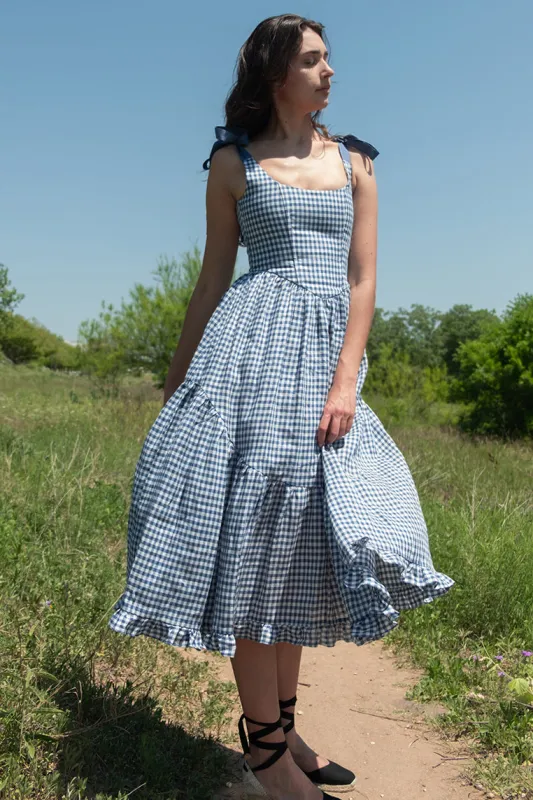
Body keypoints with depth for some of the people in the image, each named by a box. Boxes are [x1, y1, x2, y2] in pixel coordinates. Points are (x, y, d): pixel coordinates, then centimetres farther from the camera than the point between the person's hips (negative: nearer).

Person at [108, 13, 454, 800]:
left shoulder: (354, 162, 13)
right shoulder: (233, 162, 7)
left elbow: (363, 279, 4)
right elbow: (213, 277, 7)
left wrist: (345, 379, -10)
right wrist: (178, 376, 5)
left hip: (330, 352, 4)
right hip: (257, 348, -3)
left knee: (303, 536, 6)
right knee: (257, 528, -8)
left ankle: (284, 727, 20)